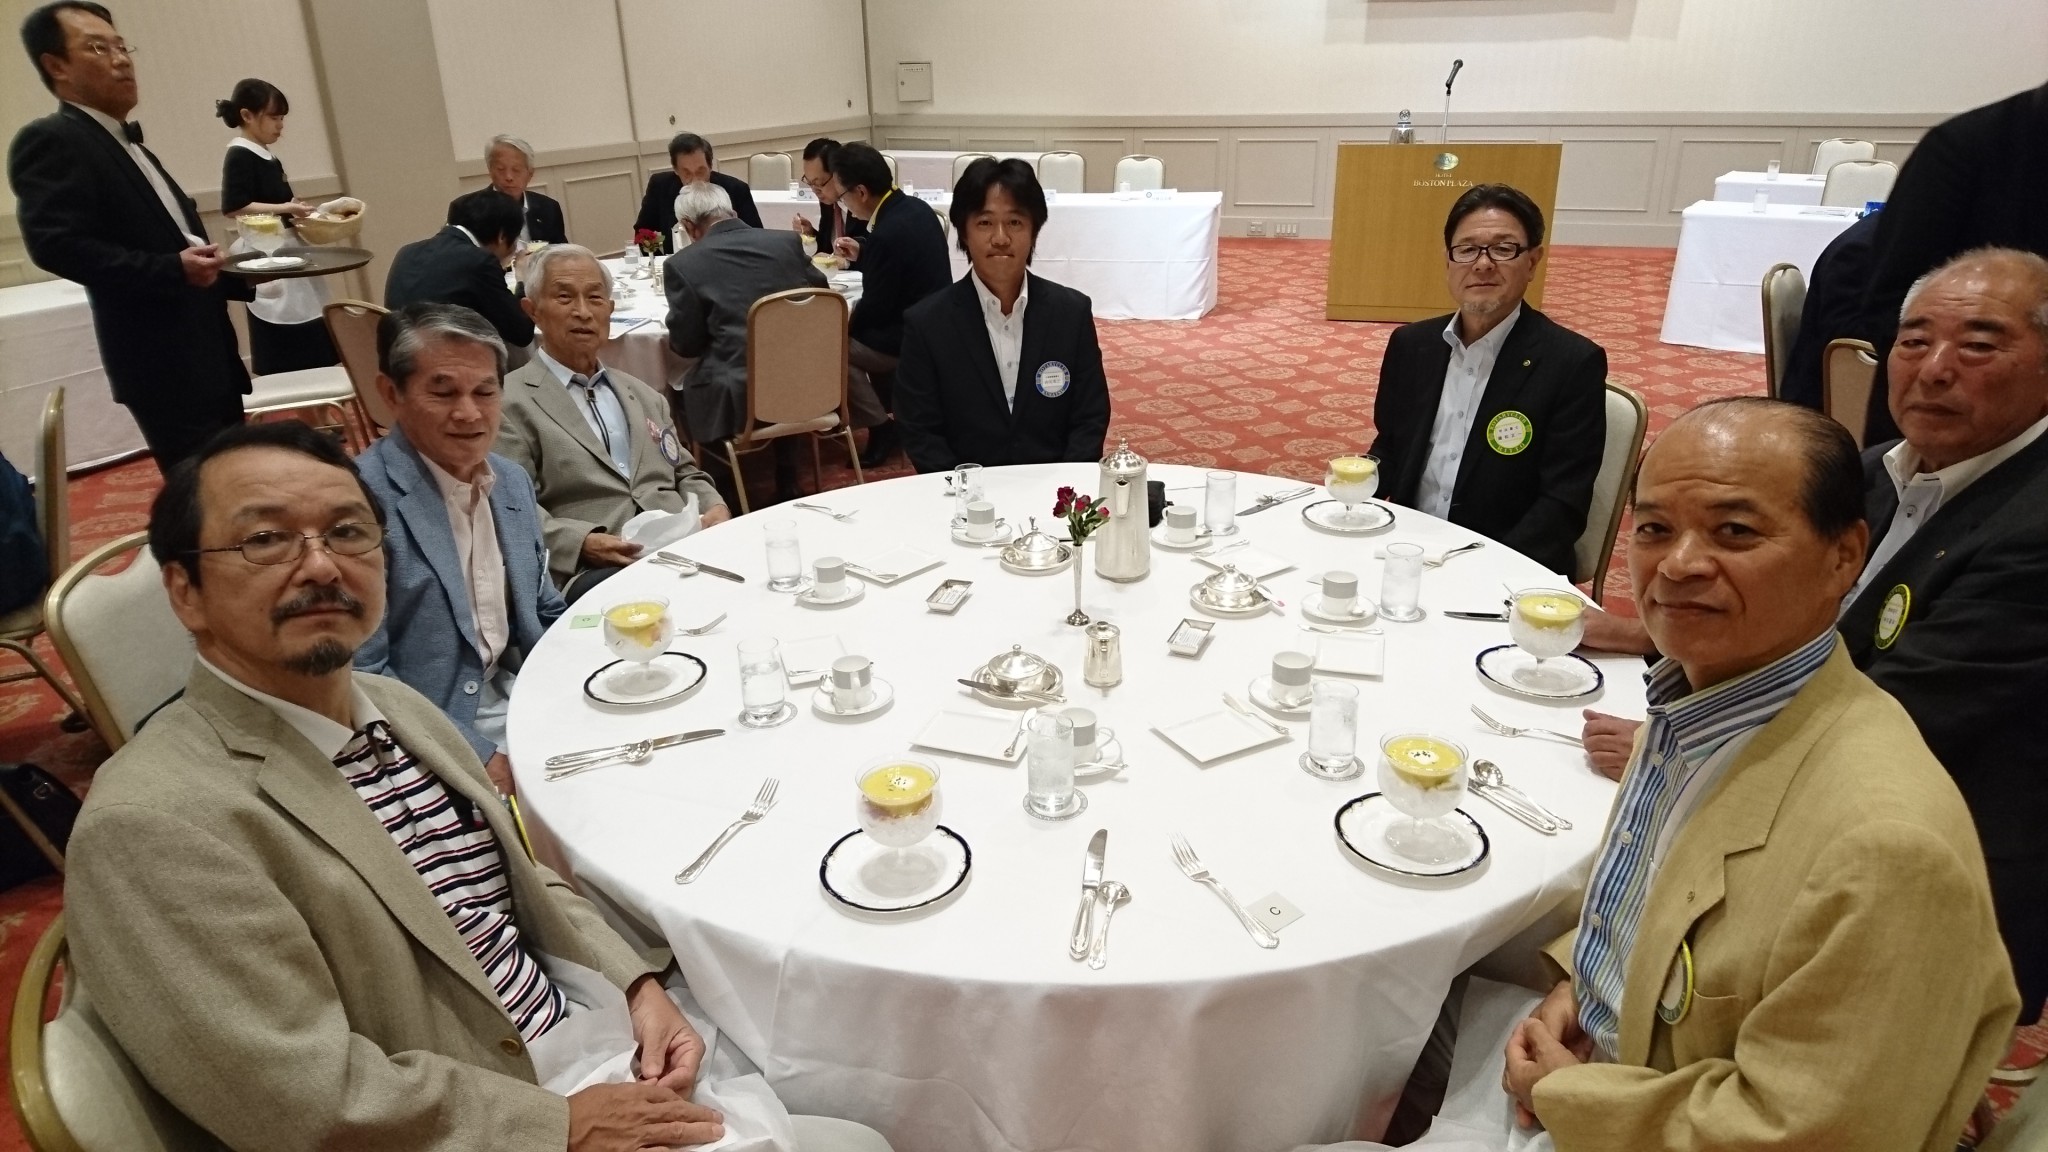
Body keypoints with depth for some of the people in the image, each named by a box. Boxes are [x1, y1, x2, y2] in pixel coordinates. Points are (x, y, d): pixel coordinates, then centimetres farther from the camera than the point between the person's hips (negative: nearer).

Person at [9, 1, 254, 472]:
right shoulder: (50, 141, -8)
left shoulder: (127, 144, 20)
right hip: (162, 362, -9)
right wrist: (174, 269, -26)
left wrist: (246, 278, 9)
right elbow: (55, 244, -21)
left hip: (206, 355, 9)